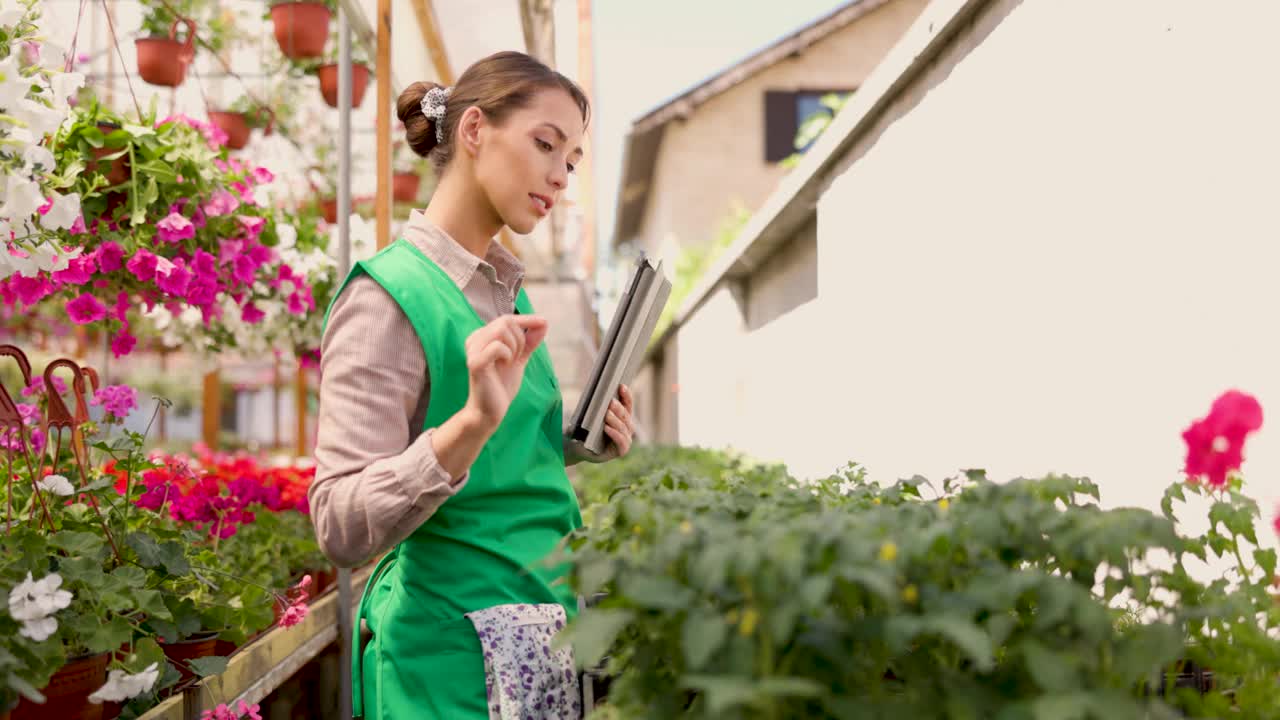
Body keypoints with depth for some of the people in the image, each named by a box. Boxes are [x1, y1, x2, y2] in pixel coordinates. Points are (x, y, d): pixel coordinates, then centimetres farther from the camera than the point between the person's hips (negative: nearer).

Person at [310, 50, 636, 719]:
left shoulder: (506, 289, 10)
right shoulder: (389, 296, -14)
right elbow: (341, 526, -21)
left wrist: (575, 447, 3)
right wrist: (473, 421, -34)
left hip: (541, 646, 8)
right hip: (455, 653, -8)